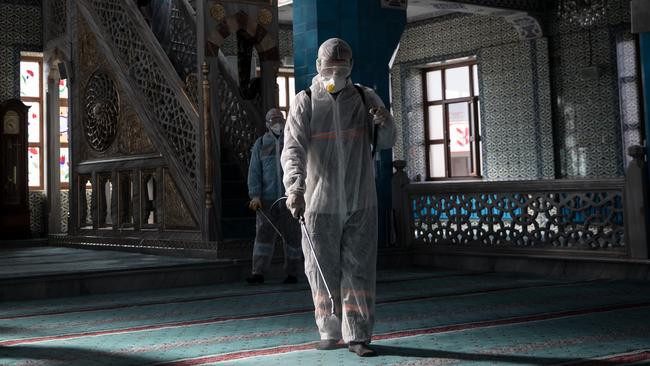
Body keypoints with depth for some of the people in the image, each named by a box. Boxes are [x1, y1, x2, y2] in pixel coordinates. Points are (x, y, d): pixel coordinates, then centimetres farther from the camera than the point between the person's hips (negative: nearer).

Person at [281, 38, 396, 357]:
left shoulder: (365, 98, 6)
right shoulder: (305, 102, 0)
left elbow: (385, 142, 6)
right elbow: (293, 148, -11)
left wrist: (384, 122, -19)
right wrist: (295, 188, -28)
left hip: (360, 202, 1)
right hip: (319, 201, -1)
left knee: (359, 270, 1)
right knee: (322, 271, 6)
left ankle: (358, 336, 7)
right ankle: (330, 331, 21)